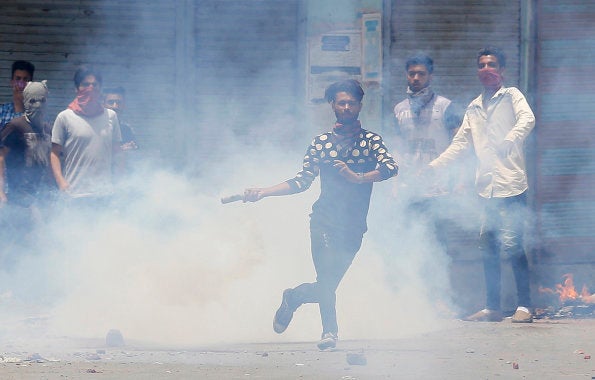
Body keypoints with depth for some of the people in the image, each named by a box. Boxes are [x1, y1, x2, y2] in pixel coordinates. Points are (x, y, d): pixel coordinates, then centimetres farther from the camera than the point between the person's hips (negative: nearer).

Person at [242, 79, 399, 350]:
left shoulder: (371, 140, 7)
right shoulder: (321, 143, 9)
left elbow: (390, 167, -10)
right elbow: (302, 181, 10)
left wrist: (358, 177, -26)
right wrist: (262, 193, 3)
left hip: (354, 226, 1)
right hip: (324, 221, -1)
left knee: (327, 286, 4)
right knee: (327, 280, -17)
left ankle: (293, 297, 32)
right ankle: (330, 331, -3)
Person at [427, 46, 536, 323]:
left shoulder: (511, 96, 2)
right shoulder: (474, 108, 20)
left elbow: (527, 119, -18)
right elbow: (460, 142, 25)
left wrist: (511, 139, -36)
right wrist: (434, 166, 16)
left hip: (511, 186, -6)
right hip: (486, 187, 6)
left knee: (511, 245, -11)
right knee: (488, 246, 6)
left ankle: (525, 306, -4)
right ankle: (492, 307, 13)